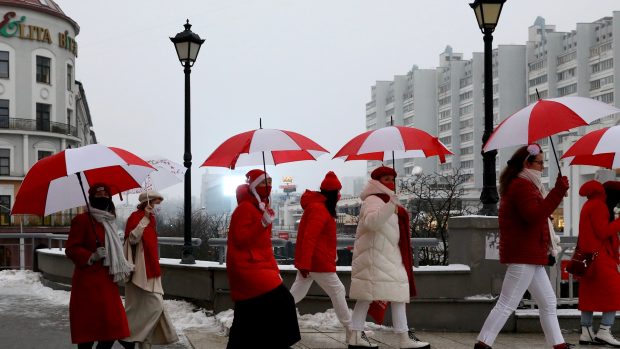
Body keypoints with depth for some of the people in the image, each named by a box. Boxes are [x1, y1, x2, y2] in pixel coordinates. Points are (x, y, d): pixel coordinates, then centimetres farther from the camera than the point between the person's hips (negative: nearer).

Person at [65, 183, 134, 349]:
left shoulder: (109, 222, 18)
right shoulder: (82, 220, -7)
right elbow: (71, 249, -12)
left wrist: (123, 266, 17)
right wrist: (91, 257, -24)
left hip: (107, 282, 8)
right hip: (88, 282, -8)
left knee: (112, 328, 6)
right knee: (88, 328, -5)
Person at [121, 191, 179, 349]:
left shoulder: (150, 218, 16)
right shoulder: (136, 216, -10)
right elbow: (132, 238, -23)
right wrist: (145, 219, -26)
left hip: (149, 269, 9)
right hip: (141, 270, -9)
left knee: (146, 308, 9)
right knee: (155, 306, -13)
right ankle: (129, 336, -3)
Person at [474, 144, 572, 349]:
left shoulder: (524, 185, 20)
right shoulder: (522, 186, -14)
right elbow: (535, 216, -27)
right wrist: (558, 192, -27)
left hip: (530, 256, 11)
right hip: (523, 255, -11)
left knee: (548, 302, 13)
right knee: (507, 304, -8)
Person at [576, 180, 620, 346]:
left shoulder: (589, 205, 18)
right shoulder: (598, 205, -12)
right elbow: (602, 232, -18)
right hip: (599, 257, -10)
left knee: (590, 294, 8)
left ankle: (586, 333, 7)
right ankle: (604, 331, -10)